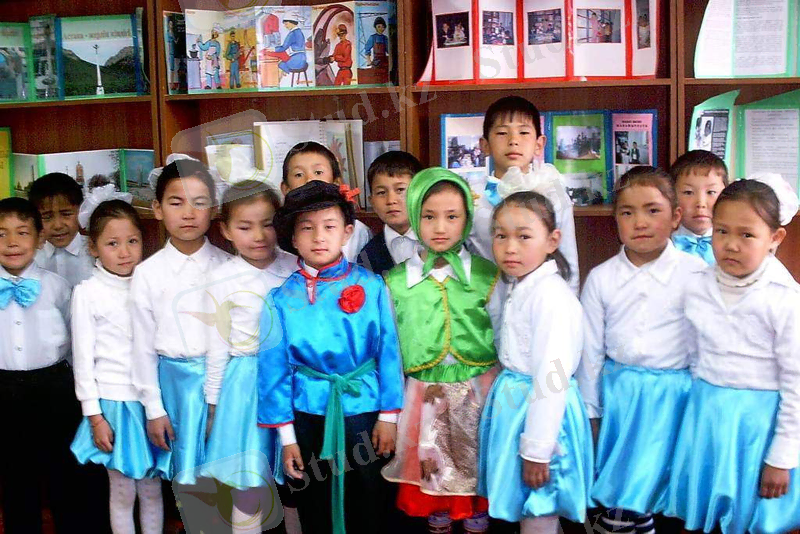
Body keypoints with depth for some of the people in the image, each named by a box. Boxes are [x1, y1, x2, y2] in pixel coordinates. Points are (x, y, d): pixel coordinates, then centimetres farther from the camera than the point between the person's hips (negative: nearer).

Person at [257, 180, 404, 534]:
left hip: (362, 409, -1)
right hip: (308, 413, 1)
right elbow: (274, 367, -3)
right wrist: (286, 435, -3)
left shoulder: (370, 286, -8)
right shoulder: (282, 298, -6)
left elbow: (387, 352, -4)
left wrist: (388, 415, -4)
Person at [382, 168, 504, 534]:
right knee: (432, 475, 12)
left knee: (476, 469, 12)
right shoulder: (396, 281, -2)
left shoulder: (486, 276, -5)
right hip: (423, 394, 1)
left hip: (477, 392, -1)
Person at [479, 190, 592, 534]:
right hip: (516, 400, 9)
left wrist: (536, 450, -22)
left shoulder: (550, 295, -20)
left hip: (541, 409, -9)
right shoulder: (521, 286, 9)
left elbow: (551, 378, -23)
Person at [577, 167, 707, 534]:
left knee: (651, 472, 5)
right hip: (617, 389, 2)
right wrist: (589, 410, 6)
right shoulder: (601, 277, -1)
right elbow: (591, 348, 4)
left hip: (672, 392, -2)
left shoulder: (695, 274, -6)